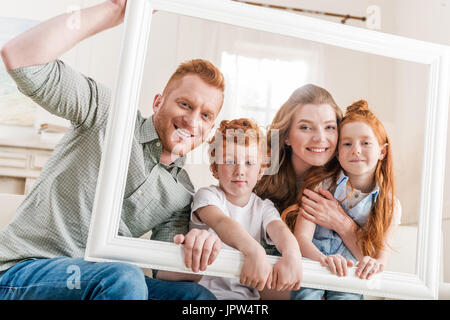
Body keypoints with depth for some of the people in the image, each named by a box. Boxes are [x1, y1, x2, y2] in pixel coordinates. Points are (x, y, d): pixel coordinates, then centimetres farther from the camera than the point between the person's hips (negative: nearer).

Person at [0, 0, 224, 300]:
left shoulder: (182, 196, 6)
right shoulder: (110, 114, -6)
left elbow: (168, 273, 0)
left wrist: (195, 251, -25)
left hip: (99, 279, 4)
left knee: (197, 294, -18)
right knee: (123, 278, -34)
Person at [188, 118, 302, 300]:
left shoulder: (263, 208, 9)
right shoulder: (208, 195, -2)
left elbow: (280, 230, -11)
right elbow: (221, 222, -22)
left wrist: (292, 256, -34)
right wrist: (254, 251, -40)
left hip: (244, 293, 1)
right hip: (205, 289, -1)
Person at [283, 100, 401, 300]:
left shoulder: (390, 206, 4)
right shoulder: (321, 184, -2)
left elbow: (382, 254, 0)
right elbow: (301, 237, -10)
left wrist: (375, 264, -25)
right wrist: (323, 258, -31)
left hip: (349, 275, 2)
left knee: (347, 296, -28)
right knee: (306, 293, -29)